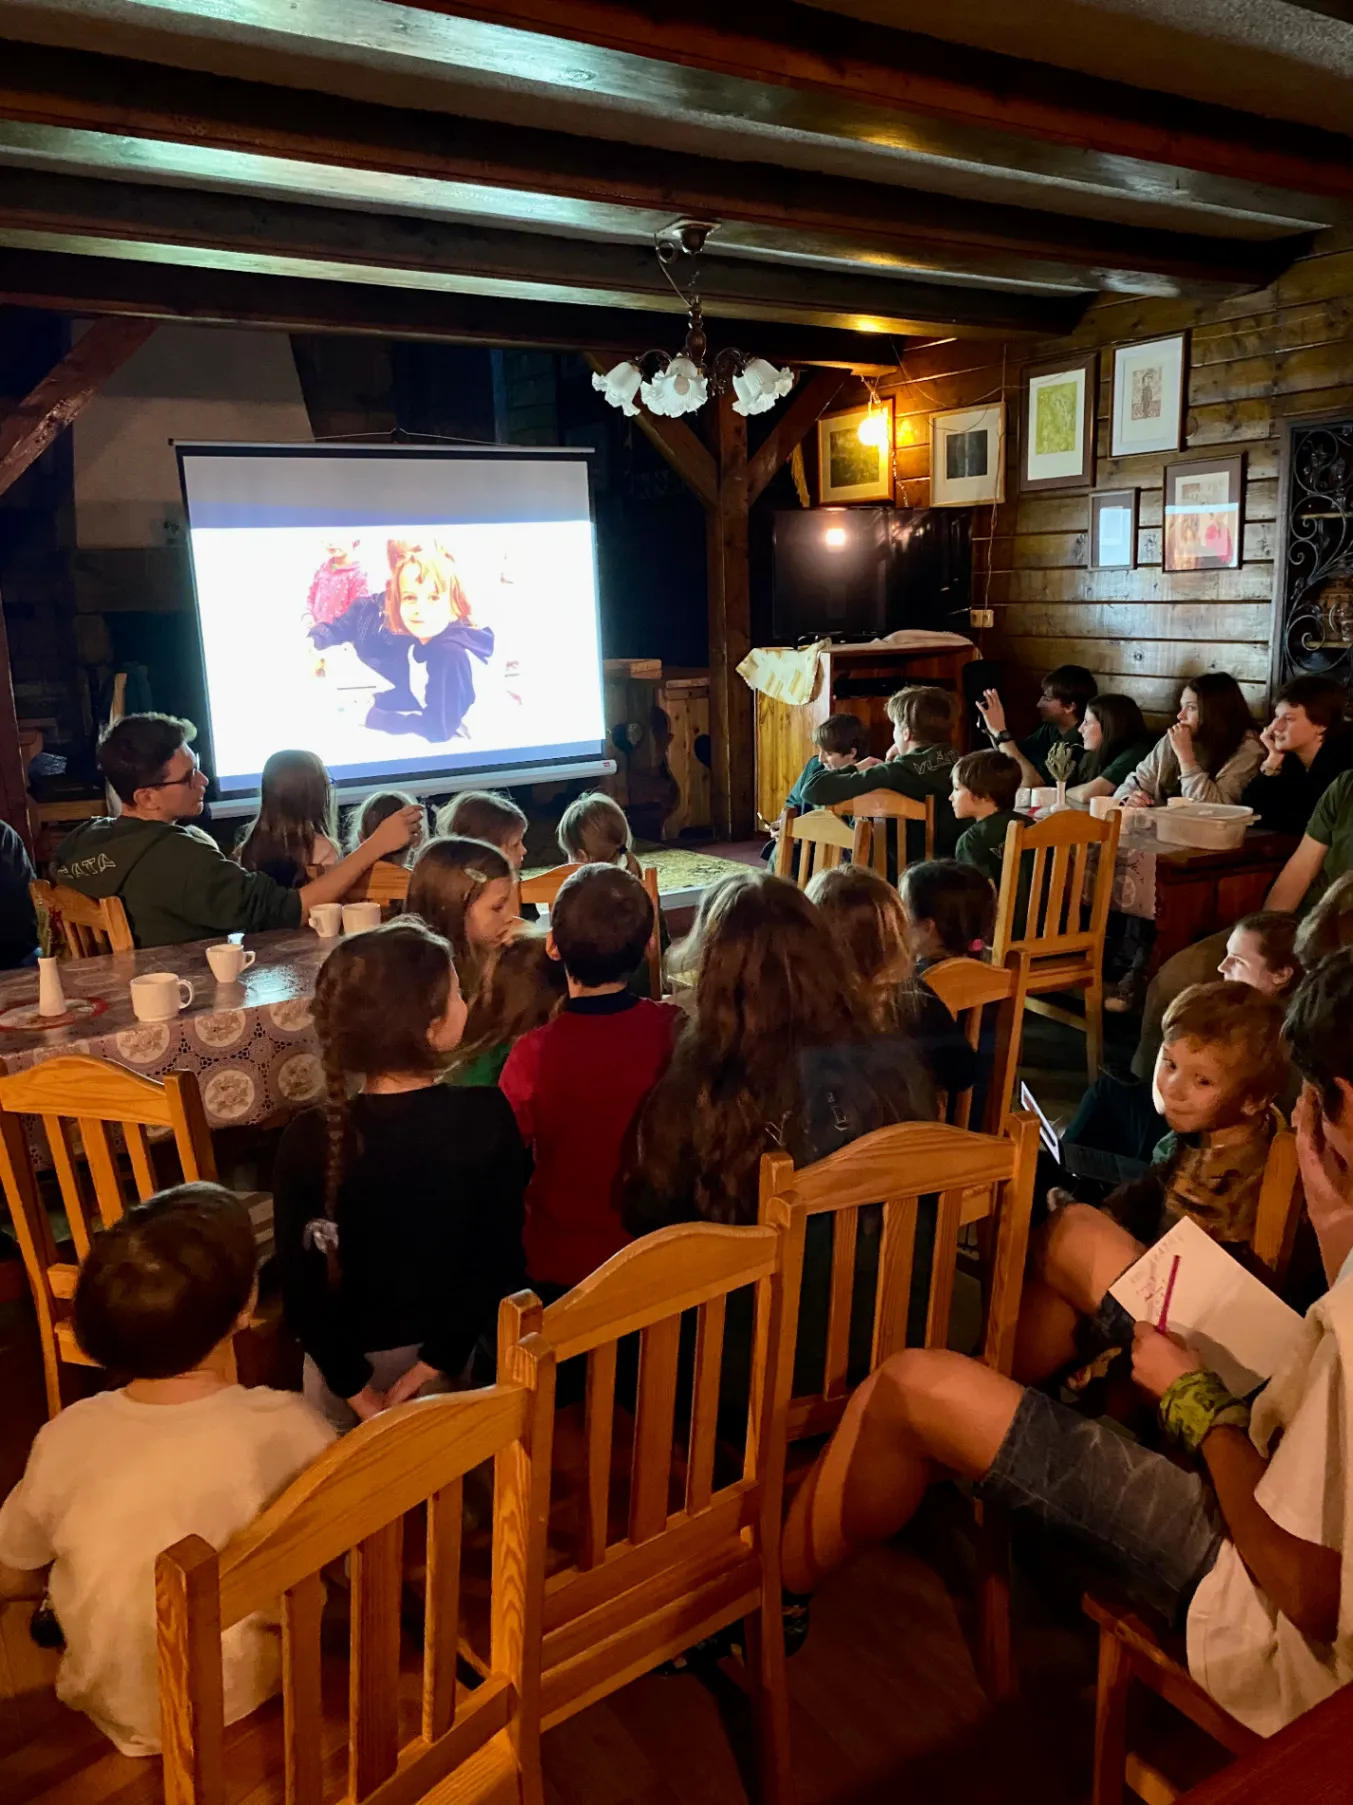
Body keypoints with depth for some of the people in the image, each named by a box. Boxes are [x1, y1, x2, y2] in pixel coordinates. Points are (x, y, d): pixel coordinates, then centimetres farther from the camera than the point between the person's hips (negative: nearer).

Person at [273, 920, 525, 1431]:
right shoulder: (488, 1118, -20)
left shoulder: (308, 1140, -22)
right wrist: (433, 1366, -12)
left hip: (349, 1368, -1)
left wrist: (360, 1391, -11)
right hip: (457, 1355, 1)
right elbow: (501, 1259, -18)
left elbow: (303, 1289, -20)